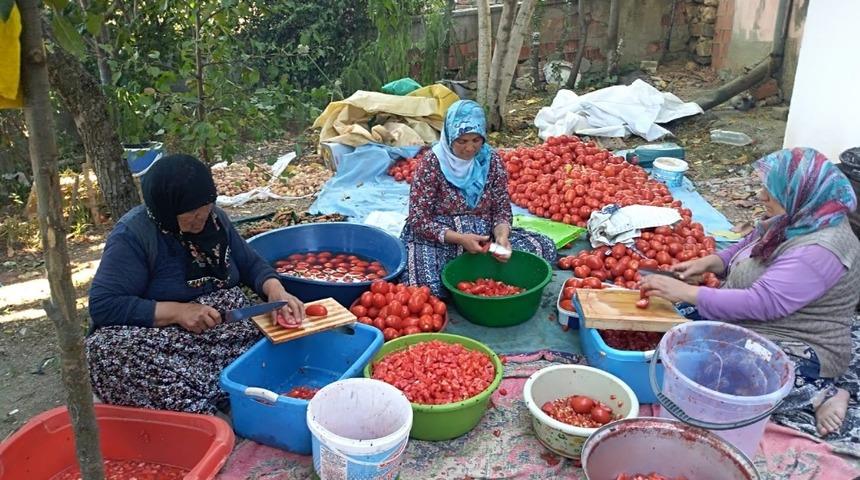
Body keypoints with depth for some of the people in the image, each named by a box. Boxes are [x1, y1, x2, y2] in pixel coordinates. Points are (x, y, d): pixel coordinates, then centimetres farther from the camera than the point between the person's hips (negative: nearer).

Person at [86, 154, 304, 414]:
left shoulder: (214, 218, 3)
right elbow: (102, 305, -19)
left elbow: (251, 264, 10)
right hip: (157, 340, -5)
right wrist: (177, 312, -26)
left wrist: (276, 291, -11)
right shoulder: (132, 235, -15)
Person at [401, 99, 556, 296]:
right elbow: (419, 219, -15)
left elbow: (502, 210, 1)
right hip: (439, 239, -4)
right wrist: (460, 239, -27)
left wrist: (502, 235, -23)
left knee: (544, 248, -12)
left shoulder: (492, 161, -2)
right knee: (425, 286, -34)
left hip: (483, 237, 4)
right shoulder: (431, 162, -13)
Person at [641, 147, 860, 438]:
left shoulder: (820, 250, -28)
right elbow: (744, 251, 17)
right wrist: (708, 262, -3)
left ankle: (818, 393, -11)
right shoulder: (791, 223, 1)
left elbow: (761, 303, -32)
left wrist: (685, 292, -30)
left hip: (800, 351, -10)